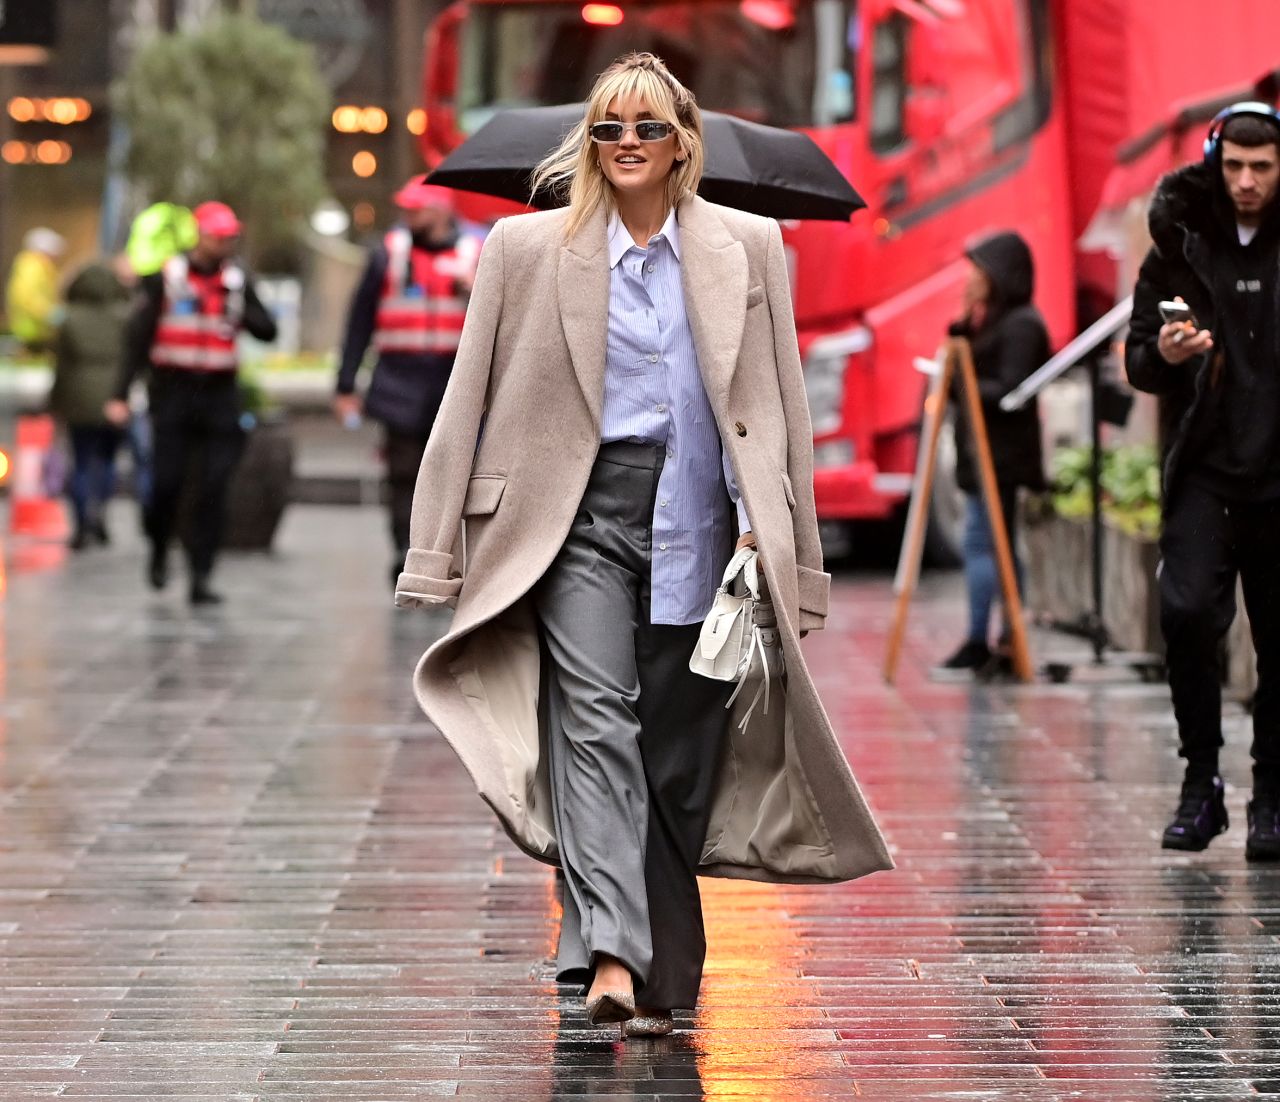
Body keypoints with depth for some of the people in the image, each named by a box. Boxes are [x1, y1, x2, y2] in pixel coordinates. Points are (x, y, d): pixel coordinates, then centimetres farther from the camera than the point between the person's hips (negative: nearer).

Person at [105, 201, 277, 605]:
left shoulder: (238, 281, 8)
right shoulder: (165, 278, 1)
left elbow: (268, 331, 7)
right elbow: (137, 338, 1)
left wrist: (240, 313, -14)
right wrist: (121, 394, -4)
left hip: (219, 394, 2)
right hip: (172, 393, -2)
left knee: (212, 489, -5)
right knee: (166, 482, -6)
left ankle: (200, 576, -3)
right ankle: (159, 548, 23)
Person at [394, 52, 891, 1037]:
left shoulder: (747, 248, 9)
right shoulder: (529, 249, 7)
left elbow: (776, 403, 10)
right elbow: (472, 400, 8)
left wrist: (772, 538, 2)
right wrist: (443, 551, 4)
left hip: (695, 522, 1)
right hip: (582, 514, -1)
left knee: (682, 752, 3)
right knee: (597, 720, -18)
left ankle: (663, 972, 15)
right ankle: (609, 957, -27)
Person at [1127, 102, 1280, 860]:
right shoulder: (1180, 248, 5)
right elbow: (1138, 361, 9)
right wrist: (1164, 356, -12)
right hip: (1205, 468, 0)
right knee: (1187, 610, -16)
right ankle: (1202, 779, -2)